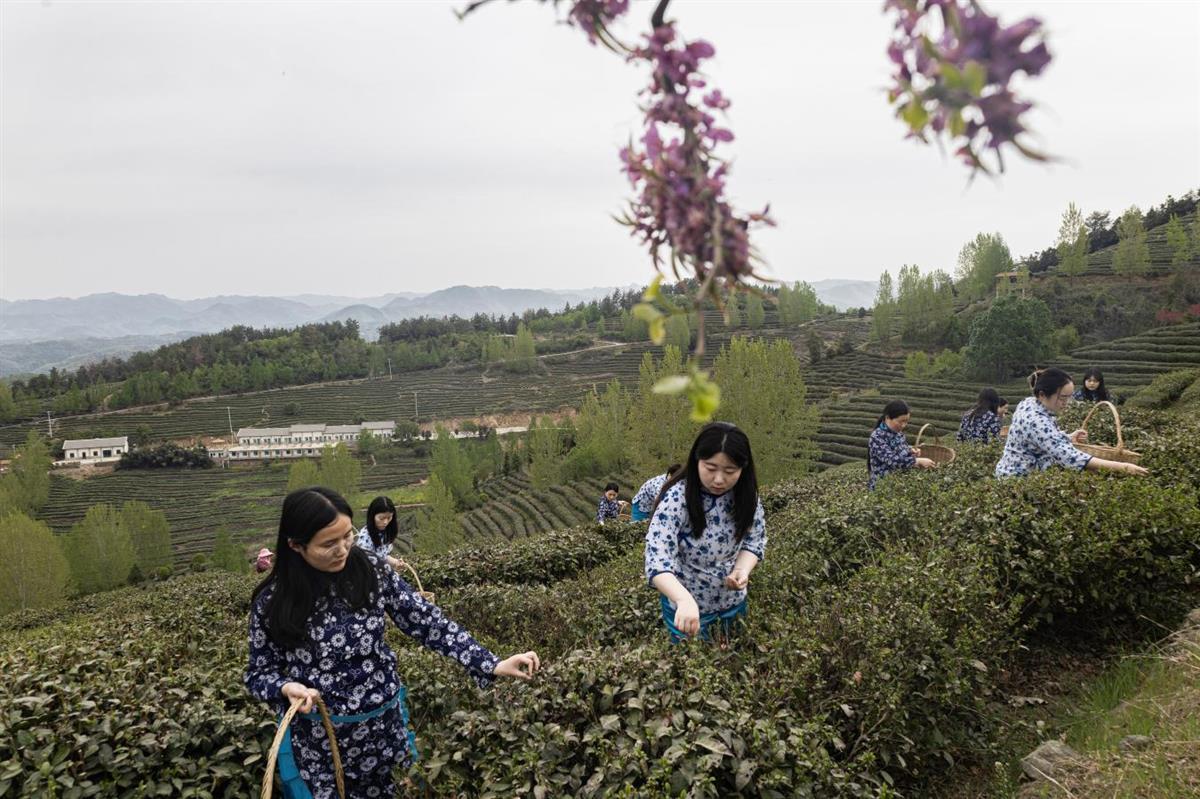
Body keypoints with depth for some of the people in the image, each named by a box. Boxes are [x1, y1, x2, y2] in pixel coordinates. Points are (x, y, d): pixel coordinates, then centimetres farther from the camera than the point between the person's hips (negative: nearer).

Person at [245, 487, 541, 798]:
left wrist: (493, 665, -12)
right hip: (317, 741, -2)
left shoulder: (371, 570, -9)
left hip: (385, 725, 2)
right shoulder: (272, 601, -13)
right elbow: (260, 673, -1)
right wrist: (287, 688, -24)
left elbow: (427, 621, -6)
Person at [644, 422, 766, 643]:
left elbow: (755, 539, 0)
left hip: (733, 602, 4)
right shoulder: (677, 499, -27)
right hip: (686, 607, -4)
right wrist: (684, 600, -52)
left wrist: (742, 570, -22)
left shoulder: (746, 495, -12)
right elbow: (657, 559, -35)